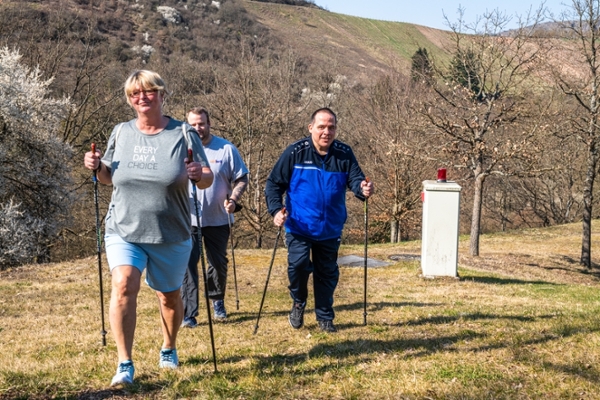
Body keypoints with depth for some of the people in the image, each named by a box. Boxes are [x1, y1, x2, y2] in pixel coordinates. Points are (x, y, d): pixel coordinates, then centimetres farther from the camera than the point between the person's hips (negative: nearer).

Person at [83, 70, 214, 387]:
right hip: (124, 231, 1)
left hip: (171, 235, -1)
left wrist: (200, 175, -25)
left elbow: (207, 180, -3)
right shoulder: (120, 133, 3)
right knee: (123, 286, -21)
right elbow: (109, 178, 15)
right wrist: (97, 167, -7)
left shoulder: (183, 133, -4)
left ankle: (168, 350, 40)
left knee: (169, 295, 13)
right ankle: (125, 365, -14)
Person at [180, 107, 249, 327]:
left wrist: (233, 198, -14)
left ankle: (217, 301, 37)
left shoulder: (226, 148, 0)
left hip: (218, 219, 1)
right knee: (188, 265, -8)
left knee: (219, 263, 15)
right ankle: (188, 314, -5)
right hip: (188, 219, -1)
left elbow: (241, 178, 3)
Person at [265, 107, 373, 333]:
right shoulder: (295, 153, -9)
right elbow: (274, 183, -5)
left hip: (330, 229, 3)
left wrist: (363, 189, -33)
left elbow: (355, 179, -9)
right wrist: (275, 210, -20)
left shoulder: (344, 154, -3)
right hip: (299, 227, -3)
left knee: (327, 273, 11)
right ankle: (298, 303, 12)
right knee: (298, 264, -18)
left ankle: (325, 317, 29)